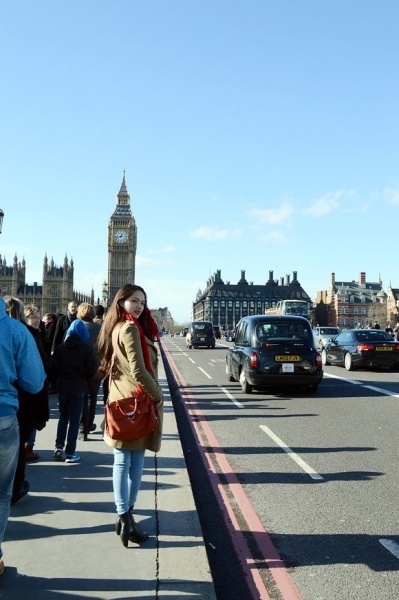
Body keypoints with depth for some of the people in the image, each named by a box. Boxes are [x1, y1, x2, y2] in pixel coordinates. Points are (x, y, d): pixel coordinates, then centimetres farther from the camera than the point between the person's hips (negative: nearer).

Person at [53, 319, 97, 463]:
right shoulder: (87, 349, -10)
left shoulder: (60, 348, -1)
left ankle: (59, 446, 11)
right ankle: (70, 453, 5)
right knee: (74, 419, 3)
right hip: (78, 387, -3)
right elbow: (92, 370, -10)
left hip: (62, 386, 3)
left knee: (63, 416, 19)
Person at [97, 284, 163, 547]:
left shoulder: (114, 328, 11)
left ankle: (123, 516, 15)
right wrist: (158, 396, -11)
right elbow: (139, 371, -23)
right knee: (136, 462, 3)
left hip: (120, 401, 8)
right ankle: (127, 517, 10)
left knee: (121, 462, 9)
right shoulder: (131, 329, -16)